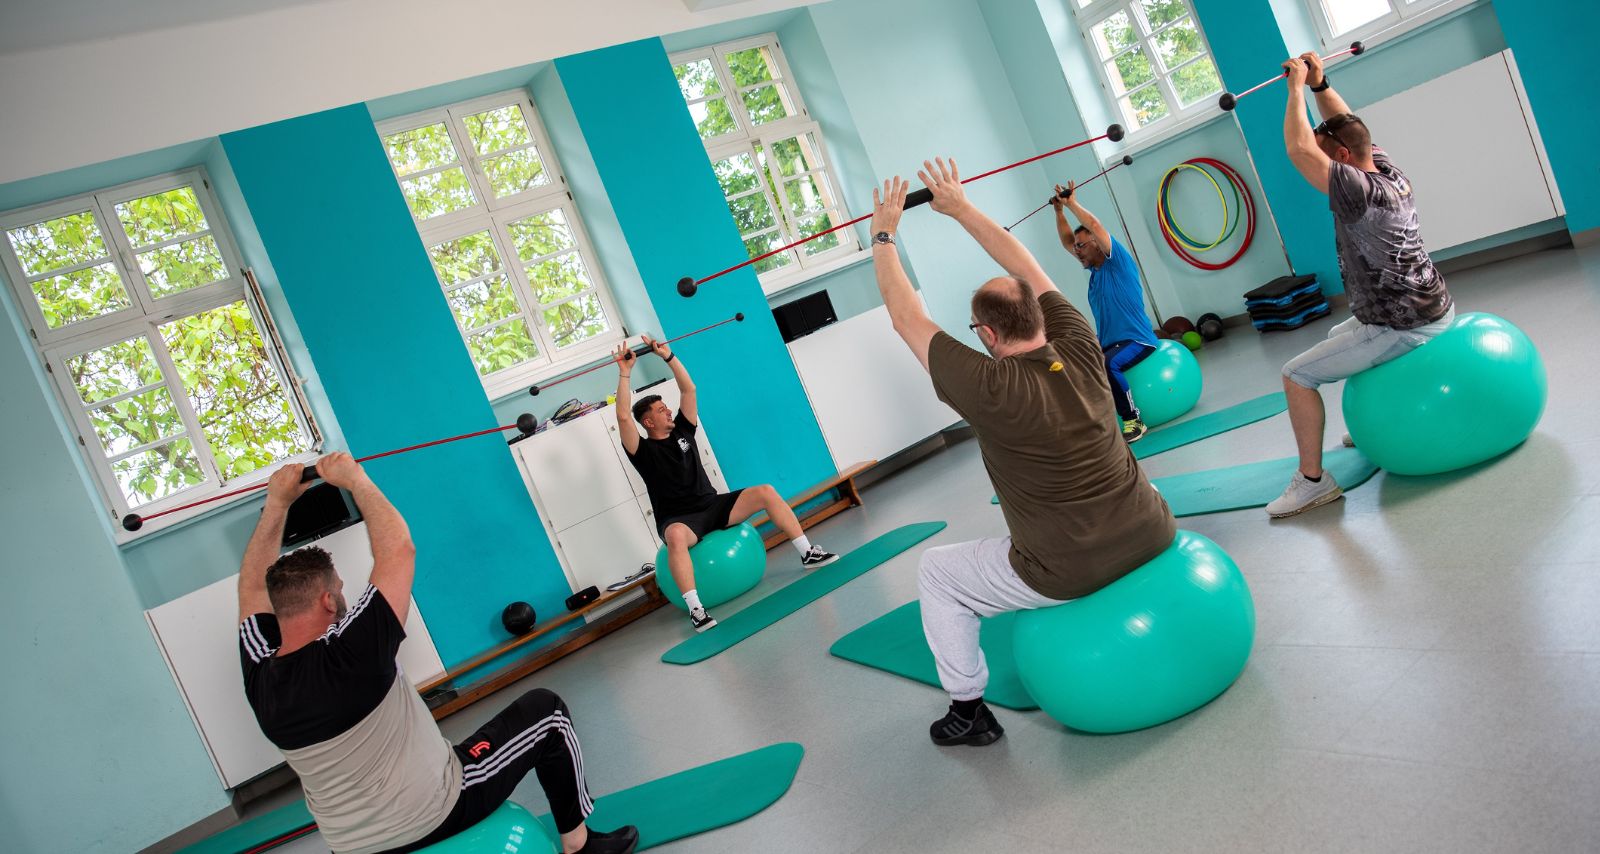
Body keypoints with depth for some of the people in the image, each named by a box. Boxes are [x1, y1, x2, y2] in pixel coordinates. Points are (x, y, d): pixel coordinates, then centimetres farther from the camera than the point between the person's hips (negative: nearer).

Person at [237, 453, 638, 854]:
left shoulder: (258, 677, -10)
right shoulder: (346, 657, -29)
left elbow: (254, 585, 7)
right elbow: (399, 549, -25)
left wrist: (277, 502, 7)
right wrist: (355, 479, -14)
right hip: (434, 816, -6)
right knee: (545, 712, 9)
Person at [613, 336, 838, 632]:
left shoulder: (682, 430, 11)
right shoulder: (643, 450, -4)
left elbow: (688, 389, 8)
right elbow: (622, 416, -20)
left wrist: (668, 357, 2)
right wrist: (624, 373, -19)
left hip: (713, 505, 5)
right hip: (679, 519, -5)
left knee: (765, 492, -15)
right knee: (676, 536, -44)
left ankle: (808, 553, -8)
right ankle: (695, 609, -43)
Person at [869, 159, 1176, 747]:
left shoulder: (989, 389, -20)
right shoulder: (1080, 352, -6)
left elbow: (906, 318, -10)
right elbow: (1028, 271, 8)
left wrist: (883, 234, 3)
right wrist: (961, 208, 15)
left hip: (1068, 574, -6)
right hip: (1152, 537, 6)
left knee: (936, 574, 16)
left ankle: (968, 709, 23)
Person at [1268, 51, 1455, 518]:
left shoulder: (1359, 192, -25)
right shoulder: (1390, 172, 1)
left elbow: (1299, 150, -26)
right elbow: (1347, 127, 15)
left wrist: (1298, 86, -17)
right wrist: (1321, 83, 6)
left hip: (1403, 328, -10)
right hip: (1434, 308, 10)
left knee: (1296, 375, -7)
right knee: (1341, 334, 35)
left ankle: (1312, 480, -1)